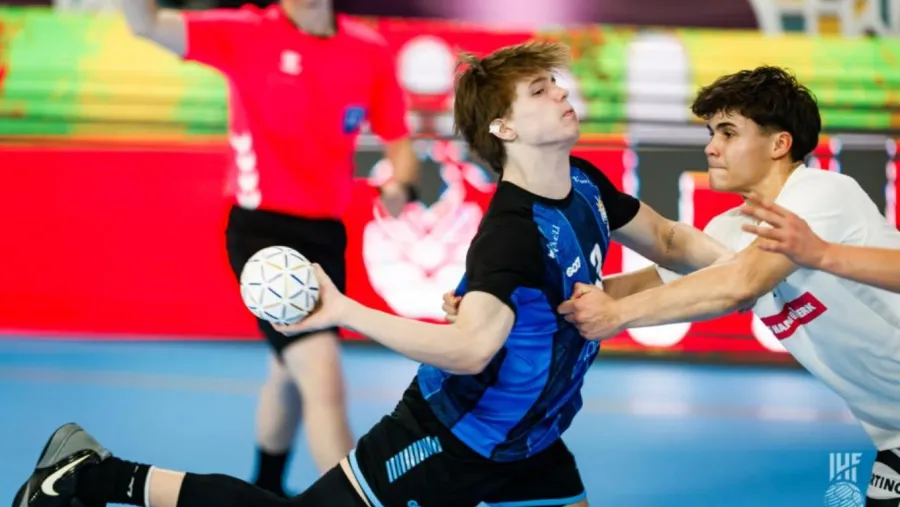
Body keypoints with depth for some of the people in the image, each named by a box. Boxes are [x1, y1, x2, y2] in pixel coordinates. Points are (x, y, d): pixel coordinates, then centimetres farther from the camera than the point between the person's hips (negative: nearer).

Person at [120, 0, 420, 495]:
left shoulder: (370, 51, -1)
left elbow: (398, 141, 8)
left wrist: (400, 187, -13)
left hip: (325, 232, 6)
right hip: (263, 229, -5)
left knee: (291, 375, 25)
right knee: (325, 383, -19)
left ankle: (267, 488, 50)